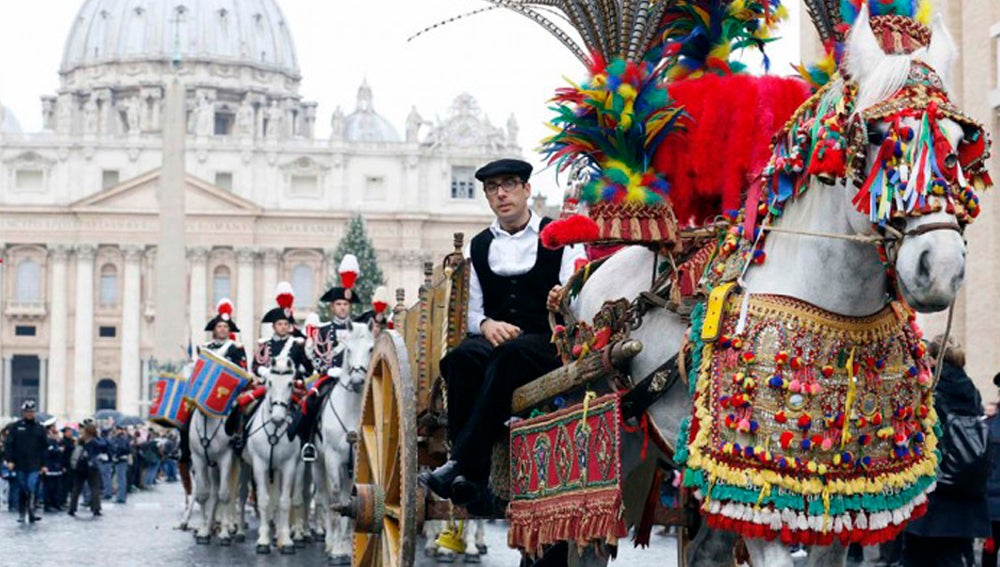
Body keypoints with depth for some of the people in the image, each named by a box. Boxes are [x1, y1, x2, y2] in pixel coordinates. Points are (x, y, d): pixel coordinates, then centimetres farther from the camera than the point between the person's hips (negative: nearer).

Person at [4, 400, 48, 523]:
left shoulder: (39, 428, 6)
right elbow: (9, 444, 2)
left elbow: (45, 447, 8)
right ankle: (21, 514, 18)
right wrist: (9, 460, -8)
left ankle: (30, 512, -14)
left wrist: (44, 464, 3)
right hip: (19, 465, 1)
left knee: (31, 489, -15)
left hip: (34, 466, -1)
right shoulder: (16, 427, 4)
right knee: (21, 490, 8)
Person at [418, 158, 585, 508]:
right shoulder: (480, 246, 21)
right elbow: (473, 311, 17)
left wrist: (564, 303, -23)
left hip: (546, 344, -3)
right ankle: (471, 481, -37)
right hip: (493, 340, 3)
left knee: (510, 354, -39)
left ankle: (461, 465, -43)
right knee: (461, 358, -33)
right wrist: (486, 324, -6)